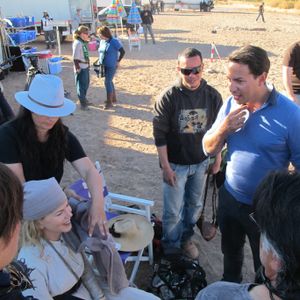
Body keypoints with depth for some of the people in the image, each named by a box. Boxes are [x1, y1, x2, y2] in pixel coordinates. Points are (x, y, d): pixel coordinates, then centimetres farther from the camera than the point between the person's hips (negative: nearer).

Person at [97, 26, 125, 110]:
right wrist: (100, 60, 9)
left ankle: (109, 102, 0)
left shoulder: (114, 41, -16)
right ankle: (114, 99, 32)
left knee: (107, 82, -9)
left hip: (112, 66, -7)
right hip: (104, 65, 7)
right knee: (109, 81, 16)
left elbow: (122, 51, -14)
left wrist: (118, 61, -10)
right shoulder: (102, 41, 5)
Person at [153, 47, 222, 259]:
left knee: (195, 205, 19)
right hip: (175, 164, -3)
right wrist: (165, 166, -13)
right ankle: (171, 248, 29)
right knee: (173, 212, 6)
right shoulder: (169, 97, -16)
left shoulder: (213, 96, -7)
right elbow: (160, 134, -12)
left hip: (201, 163, 3)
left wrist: (217, 160, 6)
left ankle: (186, 238, 43)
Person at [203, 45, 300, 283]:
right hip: (230, 198, 5)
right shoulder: (231, 104, -8)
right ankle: (230, 286, 57)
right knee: (230, 250, 29)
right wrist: (223, 129, -21)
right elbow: (209, 149, -2)